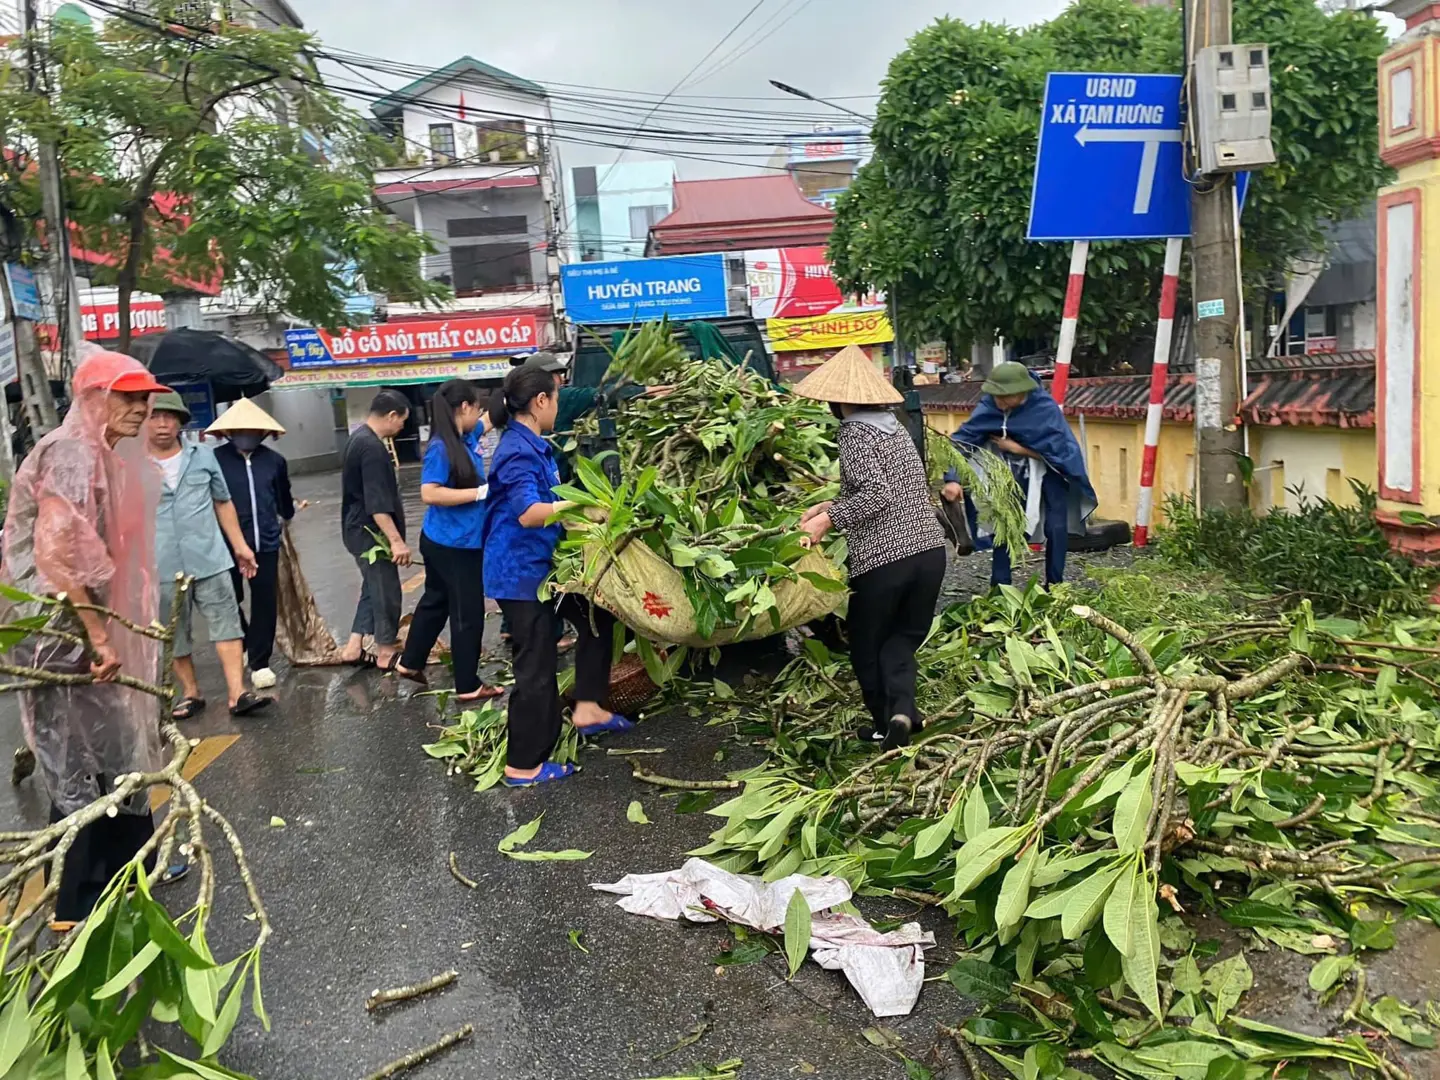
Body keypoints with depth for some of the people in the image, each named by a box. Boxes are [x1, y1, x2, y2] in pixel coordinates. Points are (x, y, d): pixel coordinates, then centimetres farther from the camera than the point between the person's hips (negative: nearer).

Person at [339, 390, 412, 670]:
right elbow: (377, 503, -27)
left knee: (374, 587, 19)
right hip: (371, 533, -10)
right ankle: (386, 652, 14)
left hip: (361, 530, 11)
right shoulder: (372, 447, -23)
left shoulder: (360, 438, 11)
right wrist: (396, 540, -28)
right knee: (386, 592, 2)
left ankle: (354, 647, 21)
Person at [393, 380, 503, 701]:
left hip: (457, 541, 9)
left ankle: (410, 663, 38)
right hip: (452, 543, -9)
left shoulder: (467, 437, 4)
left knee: (436, 601, 22)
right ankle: (468, 686, 13)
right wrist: (481, 492, -26)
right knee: (468, 613, 1)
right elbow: (429, 494, -27)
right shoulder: (441, 447, -21)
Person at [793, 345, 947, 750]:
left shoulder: (853, 431, -9)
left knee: (867, 644, 15)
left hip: (881, 559, -7)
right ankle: (902, 708, -3)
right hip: (929, 550, 7)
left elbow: (875, 494, -19)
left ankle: (887, 722, 24)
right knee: (903, 637, 19)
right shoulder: (892, 425, 15)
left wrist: (828, 521, -14)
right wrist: (830, 505, 21)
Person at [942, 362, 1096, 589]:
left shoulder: (1046, 408, -28)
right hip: (1013, 472, 2)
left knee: (1056, 527, -10)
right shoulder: (989, 406, -22)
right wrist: (952, 479, -39)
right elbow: (962, 439, -26)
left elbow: (1056, 450, -26)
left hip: (1049, 471, -2)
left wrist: (1016, 447, -25)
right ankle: (999, 588, 10)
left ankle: (1054, 587, 8)